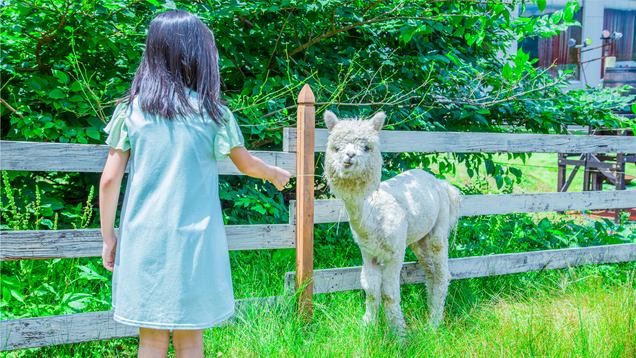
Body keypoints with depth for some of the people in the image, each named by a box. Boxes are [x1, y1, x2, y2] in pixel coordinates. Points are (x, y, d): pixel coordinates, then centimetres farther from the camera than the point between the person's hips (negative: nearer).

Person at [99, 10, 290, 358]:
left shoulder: (132, 110, -1)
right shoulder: (211, 112, -4)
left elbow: (109, 179, -1)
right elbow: (247, 164, 10)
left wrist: (108, 237, 9)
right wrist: (274, 173, 31)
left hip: (143, 239, 2)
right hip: (193, 239, -2)